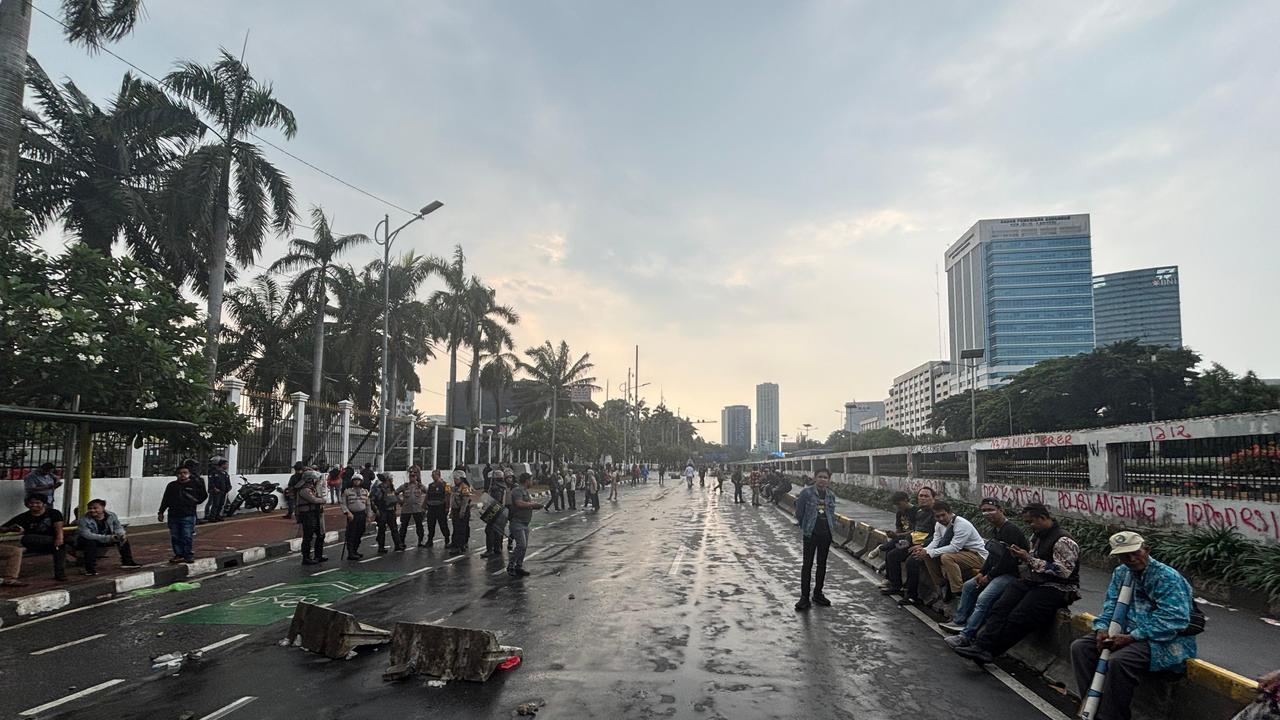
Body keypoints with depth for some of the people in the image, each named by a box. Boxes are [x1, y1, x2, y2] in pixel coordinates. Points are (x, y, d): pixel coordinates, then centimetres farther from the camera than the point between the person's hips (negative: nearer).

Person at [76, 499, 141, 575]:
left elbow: (118, 528, 0)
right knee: (90, 542, -38)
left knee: (124, 538, -5)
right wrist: (107, 538, -42)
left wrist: (121, 535, -26)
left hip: (105, 539, 5)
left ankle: (127, 562, 4)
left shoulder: (111, 515, -10)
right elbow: (87, 535, -34)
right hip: (85, 541, -5)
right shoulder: (83, 520, -24)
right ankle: (90, 569, -31)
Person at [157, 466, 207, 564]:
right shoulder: (171, 485, 9)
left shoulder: (195, 485, 1)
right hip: (173, 515, 4)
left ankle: (188, 555, 2)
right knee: (175, 537, 6)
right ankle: (178, 555, 15)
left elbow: (204, 495, 16)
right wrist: (161, 512, 13)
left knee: (187, 537, -5)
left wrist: (196, 501, 9)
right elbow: (165, 500, 14)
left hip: (188, 516, -3)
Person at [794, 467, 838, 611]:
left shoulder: (831, 495, 5)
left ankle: (818, 594, 25)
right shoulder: (806, 493, -10)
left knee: (822, 564, 12)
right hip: (811, 533, -5)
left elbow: (832, 513, 15)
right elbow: (799, 512, -3)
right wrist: (804, 527, 4)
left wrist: (831, 528, 7)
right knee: (807, 564, -1)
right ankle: (804, 597, 4)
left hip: (826, 534, 5)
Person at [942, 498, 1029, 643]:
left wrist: (989, 576, -15)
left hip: (1011, 574, -11)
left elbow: (1008, 560, -24)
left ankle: (966, 635, -22)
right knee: (969, 586, 13)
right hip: (995, 572, 11)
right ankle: (959, 621, 17)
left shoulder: (1012, 531, -20)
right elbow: (992, 555, 19)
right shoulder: (997, 530, 13)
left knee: (984, 598, -24)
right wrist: (982, 572, 7)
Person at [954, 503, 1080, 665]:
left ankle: (987, 650, -20)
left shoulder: (1063, 541, -11)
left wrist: (1028, 559, -19)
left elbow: (1063, 571, -20)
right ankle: (981, 645, -29)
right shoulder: (1036, 536, 16)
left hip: (1056, 588, -8)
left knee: (1018, 618, -25)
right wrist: (1021, 557, 6)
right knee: (1000, 608, -18)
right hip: (1032, 582, 8)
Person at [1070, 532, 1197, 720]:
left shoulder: (1168, 577, -14)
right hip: (1129, 634, 8)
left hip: (1163, 642, -8)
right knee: (1080, 647, -7)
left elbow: (1173, 620, -22)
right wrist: (1102, 628, -9)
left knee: (1119, 662, -33)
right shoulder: (1120, 573, 10)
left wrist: (1132, 638, -25)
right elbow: (1111, 605, 13)